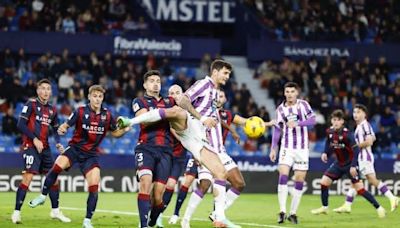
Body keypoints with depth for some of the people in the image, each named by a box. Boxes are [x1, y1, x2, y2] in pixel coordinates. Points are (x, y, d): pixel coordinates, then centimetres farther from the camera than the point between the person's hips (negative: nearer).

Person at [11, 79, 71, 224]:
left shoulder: (52, 110, 13)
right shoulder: (31, 104, -5)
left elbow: (56, 129, 22)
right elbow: (21, 125, -11)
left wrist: (58, 144, 4)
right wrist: (35, 139, -16)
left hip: (45, 148, 7)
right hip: (30, 146, -7)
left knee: (54, 178, 8)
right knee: (28, 177, -16)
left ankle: (55, 211, 21)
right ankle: (16, 212, -12)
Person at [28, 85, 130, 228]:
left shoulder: (107, 115, 1)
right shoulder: (80, 111, -6)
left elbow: (115, 133, 13)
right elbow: (66, 125, -3)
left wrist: (125, 130, -7)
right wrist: (61, 129, -26)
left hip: (91, 154, 2)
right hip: (75, 148, -2)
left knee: (94, 187, -9)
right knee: (58, 165, -31)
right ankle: (42, 196, -11)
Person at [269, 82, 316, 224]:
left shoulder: (303, 104, -2)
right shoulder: (280, 109, 5)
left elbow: (312, 120, -14)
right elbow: (277, 129, 12)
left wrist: (297, 123, -30)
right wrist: (273, 149, 7)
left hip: (302, 148, -1)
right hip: (286, 147, 1)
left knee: (299, 180, -1)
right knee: (283, 176, -16)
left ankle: (293, 213, 8)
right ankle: (282, 211, -18)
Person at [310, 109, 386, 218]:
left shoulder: (346, 134, -25)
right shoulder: (330, 132, -6)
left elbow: (356, 150, -27)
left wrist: (353, 166, -33)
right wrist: (325, 153, 1)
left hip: (350, 164, -6)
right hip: (339, 163, 6)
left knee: (360, 189, -11)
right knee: (324, 182, 1)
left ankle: (378, 208, -1)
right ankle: (324, 208, 18)